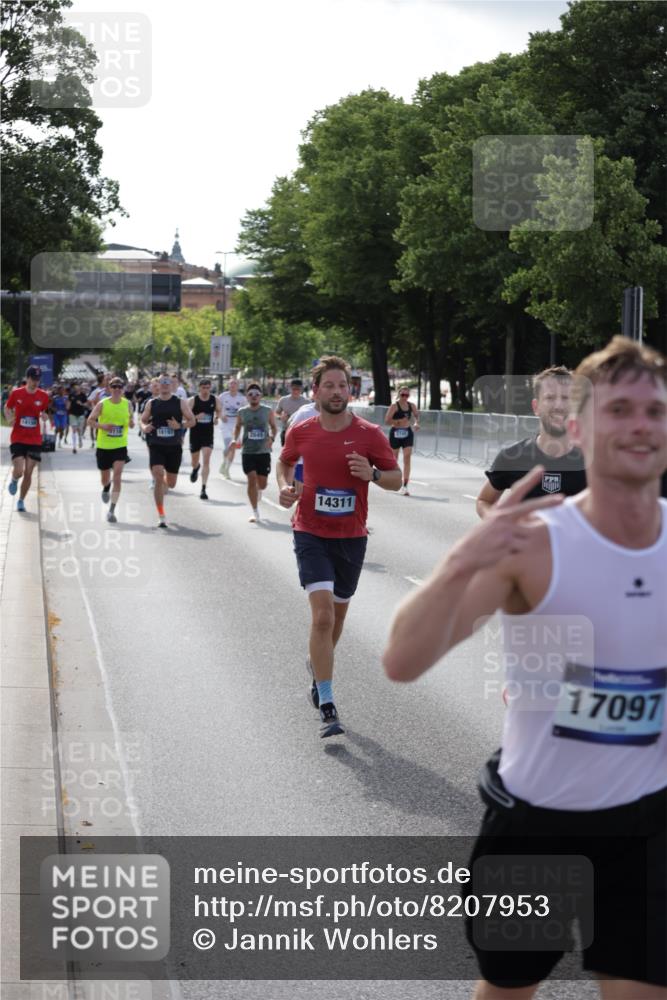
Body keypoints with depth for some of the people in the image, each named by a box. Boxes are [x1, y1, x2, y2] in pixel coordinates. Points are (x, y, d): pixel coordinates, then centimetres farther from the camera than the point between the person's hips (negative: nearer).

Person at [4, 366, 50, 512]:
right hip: (17, 439, -2)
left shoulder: (43, 396, -1)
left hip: (35, 440, 2)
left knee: (28, 473, 3)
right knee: (19, 471, -13)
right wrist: (9, 419, -9)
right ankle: (14, 480, 25)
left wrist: (44, 416, -11)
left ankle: (21, 501, 22)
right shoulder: (16, 393, -6)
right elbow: (7, 408, 11)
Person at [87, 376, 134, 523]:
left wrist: (131, 423, -13)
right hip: (103, 446, 0)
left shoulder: (127, 404, 0)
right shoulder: (102, 404, -7)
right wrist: (102, 426, -21)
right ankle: (106, 488, 54)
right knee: (105, 479, 14)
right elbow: (90, 421, -3)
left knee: (117, 476, -16)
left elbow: (131, 423, 11)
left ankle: (111, 511, -12)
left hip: (120, 446, 0)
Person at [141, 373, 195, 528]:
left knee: (171, 483, 9)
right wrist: (144, 427, -9)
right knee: (158, 478, -16)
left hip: (174, 447, 1)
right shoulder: (151, 403, 4)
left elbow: (192, 421, 2)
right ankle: (161, 517, -11)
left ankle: (162, 486, 49)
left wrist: (179, 425, -17)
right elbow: (143, 420, 14)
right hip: (156, 446, -1)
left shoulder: (180, 403, 1)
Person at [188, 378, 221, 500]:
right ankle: (195, 469, 56)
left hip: (208, 434, 0)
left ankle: (203, 488, -13)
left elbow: (218, 411, 18)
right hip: (195, 434, 0)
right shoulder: (192, 400, -9)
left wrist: (216, 418, -3)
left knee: (206, 460, -14)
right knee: (195, 461, 16)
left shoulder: (215, 400, -2)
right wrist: (196, 417, -27)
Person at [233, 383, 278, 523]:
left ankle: (258, 493, 44)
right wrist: (236, 439, -1)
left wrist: (272, 438, -11)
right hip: (248, 452, 0)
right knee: (252, 480, -9)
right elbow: (238, 427, 16)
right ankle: (254, 512, 0)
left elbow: (274, 427, 9)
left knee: (262, 484, 5)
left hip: (264, 452, 0)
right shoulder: (242, 412, 1)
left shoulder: (268, 411, -2)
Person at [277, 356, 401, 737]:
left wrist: (372, 474, -19)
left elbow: (397, 478, 1)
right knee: (323, 614, -16)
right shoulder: (300, 433, -2)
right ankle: (327, 708, -15)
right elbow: (285, 462, 18)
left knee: (337, 616, 17)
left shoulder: (370, 434, -6)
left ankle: (316, 665, 48)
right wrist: (285, 487, -2)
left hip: (352, 537, 2)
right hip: (311, 534, -2)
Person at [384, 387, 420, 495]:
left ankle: (405, 486, -12)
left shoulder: (411, 406, 3)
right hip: (396, 433, -3)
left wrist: (416, 423, 3)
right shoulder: (394, 406, -11)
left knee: (407, 458, -11)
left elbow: (416, 415, 23)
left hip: (407, 433, 3)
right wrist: (399, 421, -25)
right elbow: (387, 420, -15)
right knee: (394, 459, 10)